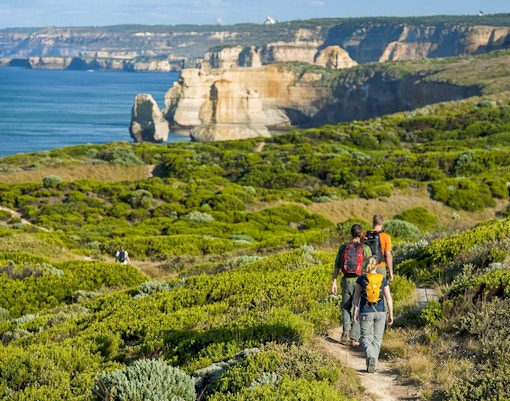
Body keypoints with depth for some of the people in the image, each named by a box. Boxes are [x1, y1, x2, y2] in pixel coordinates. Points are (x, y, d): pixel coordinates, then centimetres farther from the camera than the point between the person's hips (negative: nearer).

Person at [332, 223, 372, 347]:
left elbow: (336, 266, 1)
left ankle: (346, 328, -6)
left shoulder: (343, 247, 0)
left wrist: (334, 283, 7)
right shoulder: (365, 248, -5)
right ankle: (354, 338, 4)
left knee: (346, 307, 19)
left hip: (347, 281, 1)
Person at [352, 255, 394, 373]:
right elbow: (388, 298, 0)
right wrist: (391, 314, 7)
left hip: (366, 312, -1)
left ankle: (371, 356, -21)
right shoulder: (383, 279, 0)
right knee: (377, 339, 12)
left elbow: (356, 297, -1)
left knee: (366, 338, 6)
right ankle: (374, 364, 13)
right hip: (380, 312, 1)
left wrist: (355, 312, 9)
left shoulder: (361, 278, -3)